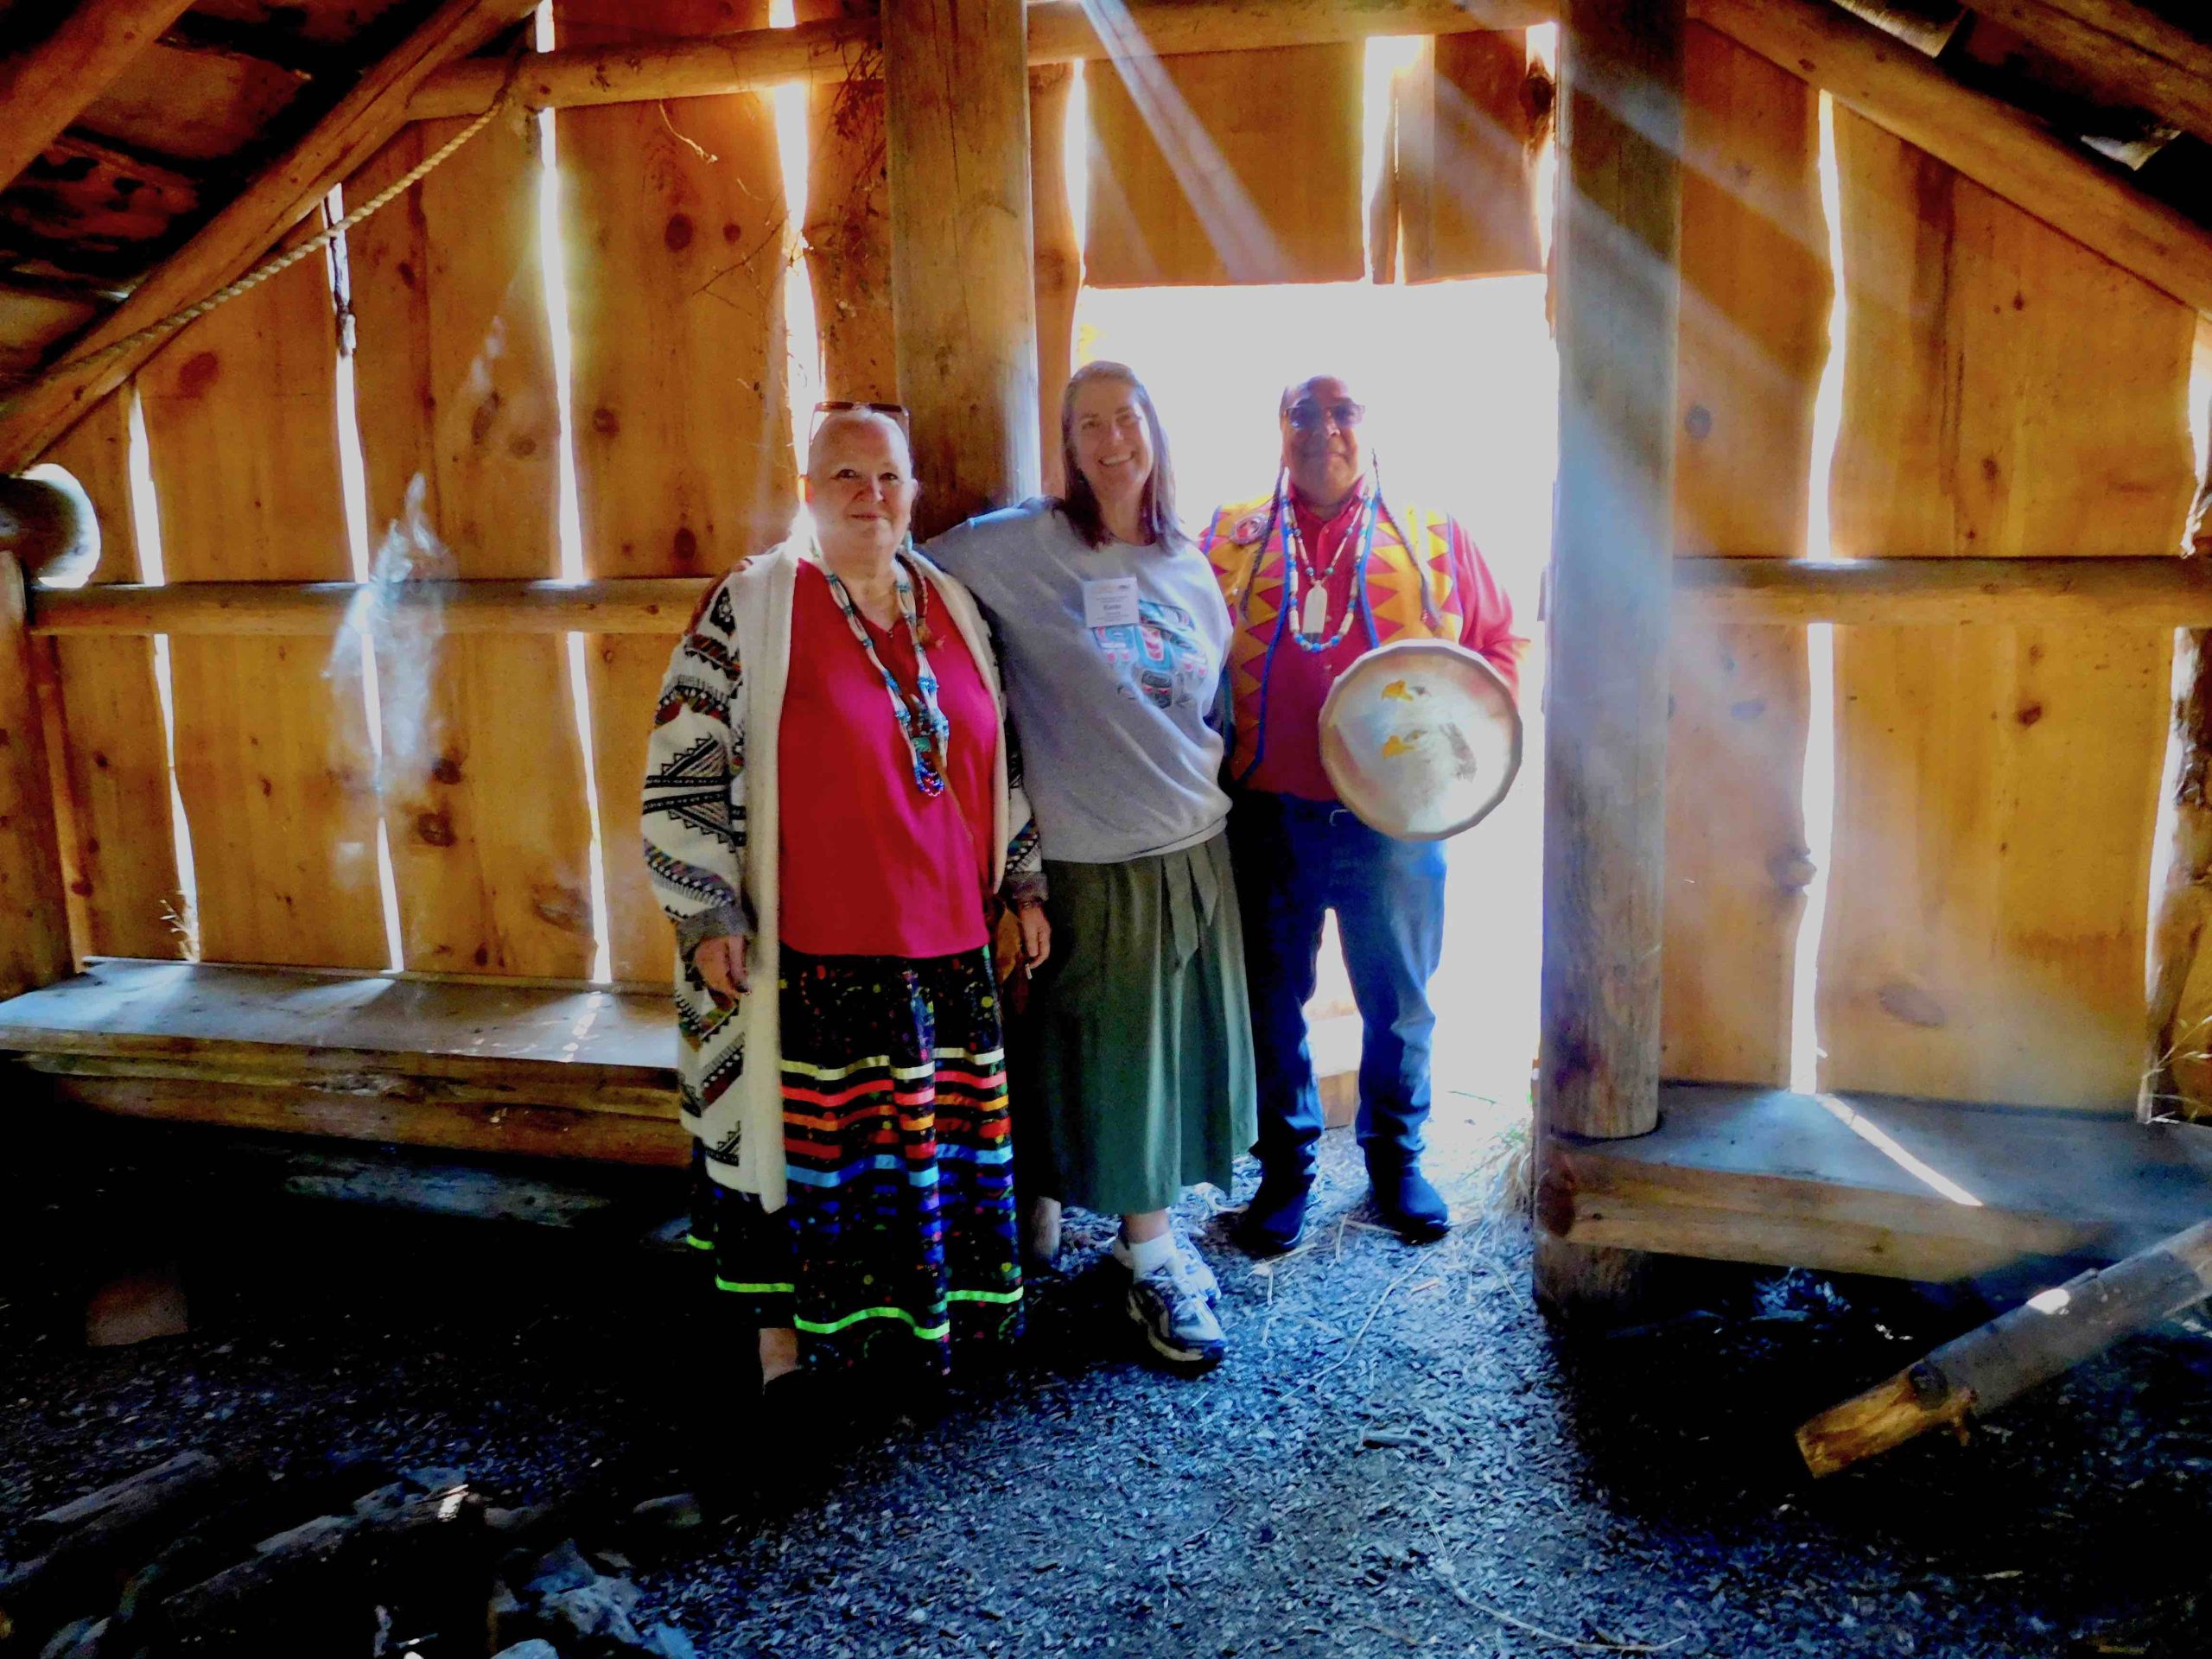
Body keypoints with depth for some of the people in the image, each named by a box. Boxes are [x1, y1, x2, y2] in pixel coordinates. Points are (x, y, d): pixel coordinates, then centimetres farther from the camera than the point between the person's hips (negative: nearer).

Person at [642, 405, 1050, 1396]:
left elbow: (997, 759, 19)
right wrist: (708, 915, -11)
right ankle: (786, 1324, 21)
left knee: (943, 1135, 12)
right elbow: (683, 764, -7)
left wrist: (1025, 882, 17)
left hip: (948, 941, 5)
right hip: (813, 950, -5)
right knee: (815, 1135, 3)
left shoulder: (953, 608, 11)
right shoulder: (750, 609, -5)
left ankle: (937, 1305, 31)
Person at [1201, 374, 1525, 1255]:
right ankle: (1285, 1166, 28)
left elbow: (1498, 645, 10)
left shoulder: (1434, 539, 7)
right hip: (1267, 818, 0)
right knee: (1272, 1000, 11)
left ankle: (1396, 1158, 32)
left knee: (1398, 1001, 12)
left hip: (1394, 820, 0)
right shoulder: (1228, 539, 7)